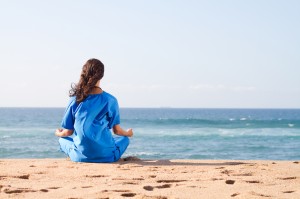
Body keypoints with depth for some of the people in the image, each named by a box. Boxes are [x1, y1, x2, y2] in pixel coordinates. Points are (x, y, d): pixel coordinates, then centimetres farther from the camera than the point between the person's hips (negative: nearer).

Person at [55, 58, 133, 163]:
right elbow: (117, 131, 2)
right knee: (124, 139, 31)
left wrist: (58, 133, 28)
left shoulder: (75, 99, -4)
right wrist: (128, 133, 26)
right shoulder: (110, 100, -7)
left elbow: (68, 132, 2)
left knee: (62, 139, 30)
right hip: (106, 155, 1)